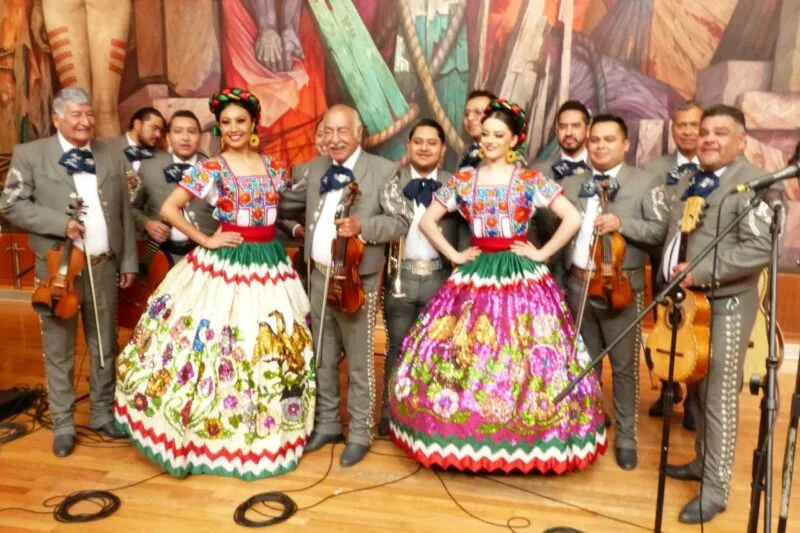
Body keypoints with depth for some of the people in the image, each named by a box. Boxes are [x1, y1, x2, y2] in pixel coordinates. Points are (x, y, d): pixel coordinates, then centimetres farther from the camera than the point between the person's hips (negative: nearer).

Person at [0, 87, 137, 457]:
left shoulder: (112, 157, 8)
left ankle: (102, 413, 29)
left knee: (105, 345, 13)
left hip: (103, 265, 3)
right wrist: (60, 223, -19)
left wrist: (129, 261, 6)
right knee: (59, 350, 7)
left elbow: (124, 213, 9)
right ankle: (63, 424, 21)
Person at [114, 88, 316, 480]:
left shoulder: (273, 167, 7)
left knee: (274, 344, 12)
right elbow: (168, 209, -7)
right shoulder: (210, 169, -6)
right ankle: (216, 427, 18)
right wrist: (205, 240, -10)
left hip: (270, 263, 5)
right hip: (224, 264, -4)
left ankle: (266, 423, 31)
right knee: (220, 343, 1)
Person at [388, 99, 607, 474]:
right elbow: (427, 221, 10)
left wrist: (541, 254, -8)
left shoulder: (531, 180, 0)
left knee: (521, 360, -1)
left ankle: (524, 444, 15)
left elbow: (573, 219, -4)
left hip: (521, 277, -2)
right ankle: (469, 438, 19)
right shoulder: (463, 179, 6)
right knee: (465, 357, 4)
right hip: (475, 277, 3)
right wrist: (454, 255, 2)